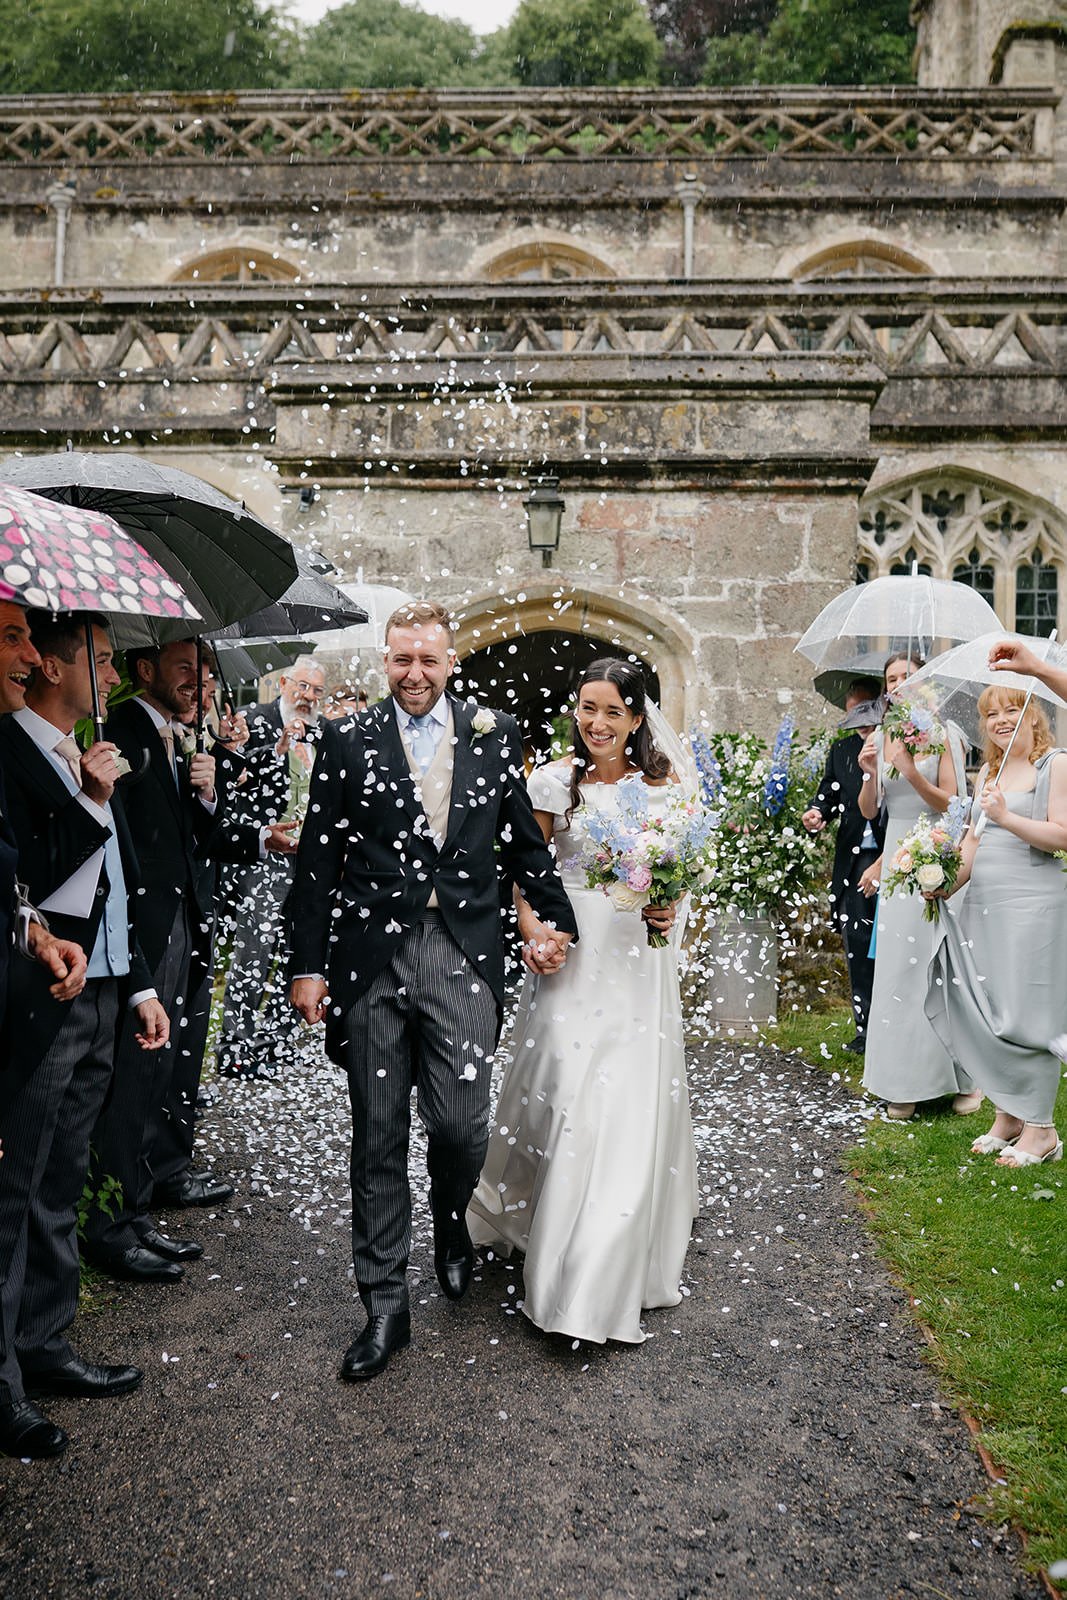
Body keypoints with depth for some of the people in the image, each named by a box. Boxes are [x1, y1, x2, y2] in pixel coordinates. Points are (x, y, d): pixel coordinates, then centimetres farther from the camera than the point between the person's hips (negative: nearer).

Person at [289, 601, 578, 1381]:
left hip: (463, 956, 0)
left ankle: (451, 1219, 32)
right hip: (372, 960, 0)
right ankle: (386, 1303, 22)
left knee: (461, 1123, -5)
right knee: (379, 1138, 7)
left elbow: (524, 839, 15)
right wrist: (308, 965, 1)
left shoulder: (496, 734, 8)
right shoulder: (349, 743, 4)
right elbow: (317, 864, 4)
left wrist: (554, 916, 9)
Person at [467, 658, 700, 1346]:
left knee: (634, 1101, 2)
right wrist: (531, 932, -14)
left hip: (640, 953, 2)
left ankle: (617, 1270, 20)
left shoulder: (663, 786, 5)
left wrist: (670, 908, -8)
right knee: (564, 1092, -2)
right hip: (571, 947, -1)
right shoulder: (554, 781, -1)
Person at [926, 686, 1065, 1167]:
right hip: (981, 904, 7)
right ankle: (1007, 1114, 19)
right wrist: (948, 882, 3)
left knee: (1025, 1013, -4)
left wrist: (1007, 818, -20)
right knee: (984, 1013, 6)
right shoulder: (988, 773, 19)